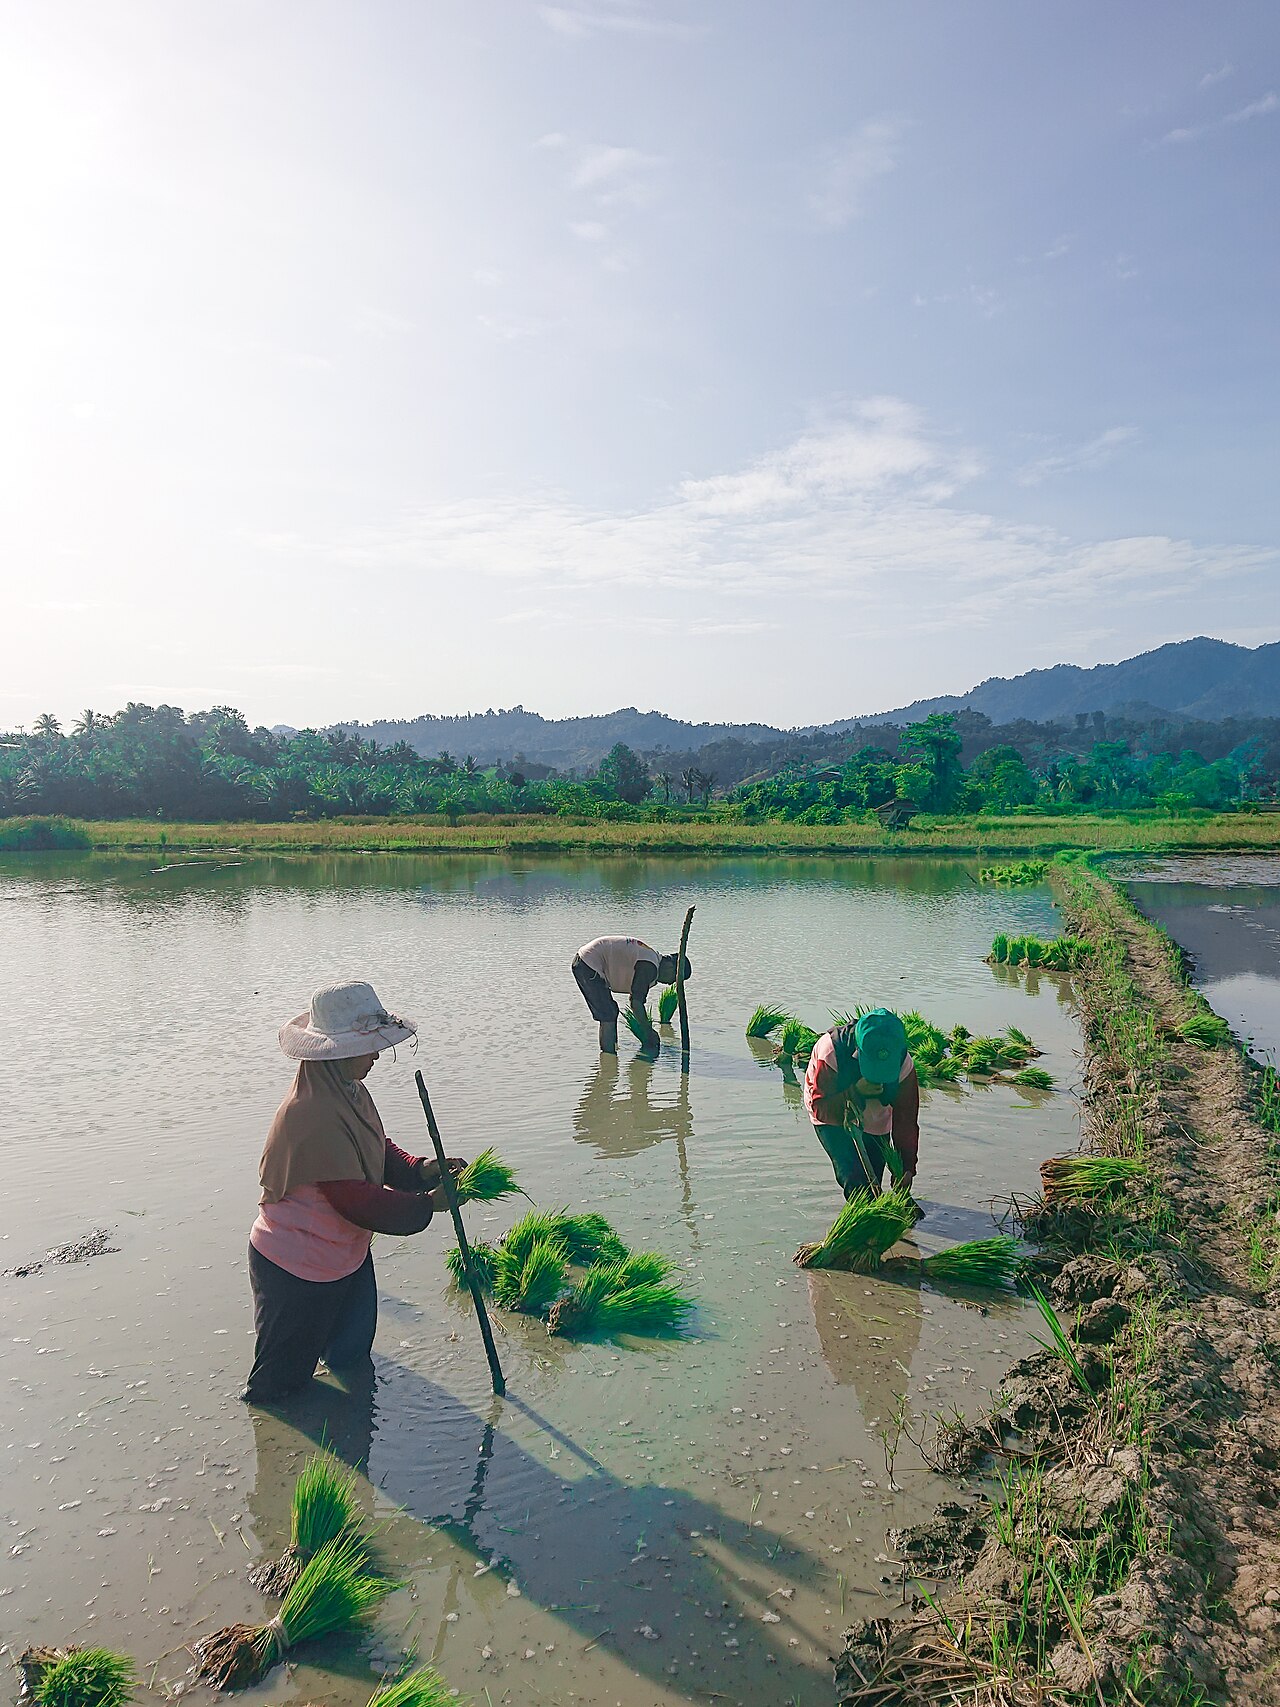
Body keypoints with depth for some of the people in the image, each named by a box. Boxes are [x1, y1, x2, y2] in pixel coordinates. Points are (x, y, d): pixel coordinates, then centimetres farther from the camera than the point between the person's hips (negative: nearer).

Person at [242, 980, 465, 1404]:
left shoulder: (349, 1091, -1)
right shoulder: (313, 1115, -34)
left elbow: (378, 1151, 7)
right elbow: (359, 1201, -33)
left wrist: (419, 1169, -12)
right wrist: (428, 1204, -24)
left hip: (346, 1255, 9)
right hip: (296, 1274, -9)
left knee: (353, 1358, 27)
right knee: (281, 1382, 13)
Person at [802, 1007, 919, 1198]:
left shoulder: (903, 1064, -26)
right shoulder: (830, 1050, -36)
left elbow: (906, 1119, -15)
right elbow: (819, 1108, -29)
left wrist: (906, 1167, -20)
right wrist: (855, 1093, -44)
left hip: (875, 1123, 3)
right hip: (832, 1121, -3)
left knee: (873, 1181, 6)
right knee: (856, 1179, -18)